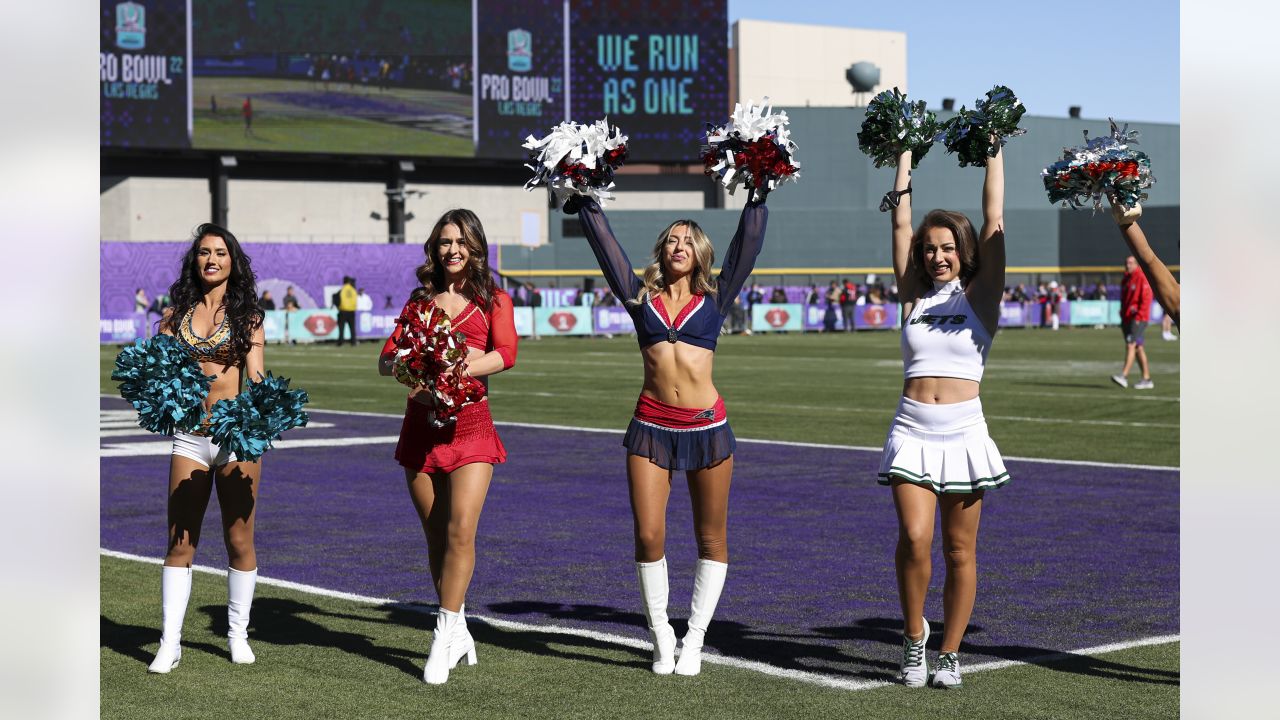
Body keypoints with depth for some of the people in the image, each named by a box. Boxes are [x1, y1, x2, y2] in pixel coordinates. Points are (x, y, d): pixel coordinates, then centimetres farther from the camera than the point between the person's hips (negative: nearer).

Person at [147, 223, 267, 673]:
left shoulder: (246, 316, 4)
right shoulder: (176, 314, 8)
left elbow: (256, 379, -1)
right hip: (189, 437, 1)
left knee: (239, 540, 4)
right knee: (180, 542, -2)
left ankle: (238, 634, 19)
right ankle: (170, 643, 2)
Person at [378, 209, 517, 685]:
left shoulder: (493, 301, 6)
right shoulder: (420, 300, 15)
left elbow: (507, 352, -11)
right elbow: (387, 356, 7)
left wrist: (466, 367, -28)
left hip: (469, 423, -3)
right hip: (421, 423, 3)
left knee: (460, 530, -15)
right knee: (436, 536, 6)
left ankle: (444, 638, -10)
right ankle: (459, 635, 18)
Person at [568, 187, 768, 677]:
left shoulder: (714, 298, 7)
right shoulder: (641, 296, 9)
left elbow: (748, 245, 4)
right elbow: (605, 245, 9)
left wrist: (758, 199, 2)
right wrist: (586, 204, 8)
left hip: (707, 426, 0)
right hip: (651, 426, 0)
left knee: (711, 538, 4)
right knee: (648, 536, -4)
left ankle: (694, 641, 14)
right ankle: (661, 638, 10)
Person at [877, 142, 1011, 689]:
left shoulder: (979, 297, 4)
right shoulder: (915, 297, 10)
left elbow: (994, 225, 0)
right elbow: (900, 225, 9)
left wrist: (994, 151, 1)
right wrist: (905, 152, 11)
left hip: (963, 431, -1)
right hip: (912, 430, 1)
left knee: (959, 549, 3)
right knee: (914, 538, -14)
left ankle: (950, 654, 13)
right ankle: (914, 635, 7)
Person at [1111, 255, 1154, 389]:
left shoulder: (1142, 279, -7)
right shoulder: (1125, 280, 17)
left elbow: (1146, 299, -14)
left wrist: (1138, 316, -19)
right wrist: (1122, 316, 15)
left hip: (1138, 319, -8)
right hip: (1127, 320, 8)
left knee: (1130, 345, -17)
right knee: (1138, 348, 9)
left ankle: (1124, 376, -24)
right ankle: (1146, 379, 13)